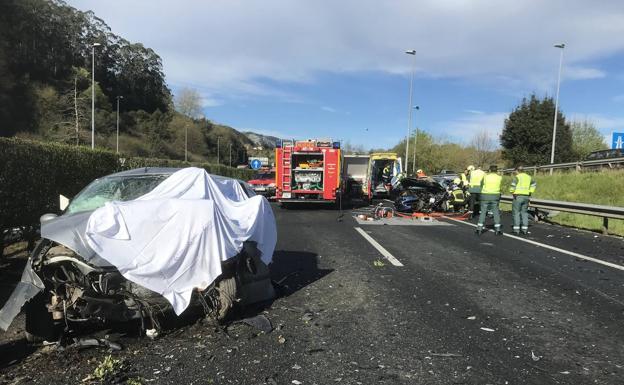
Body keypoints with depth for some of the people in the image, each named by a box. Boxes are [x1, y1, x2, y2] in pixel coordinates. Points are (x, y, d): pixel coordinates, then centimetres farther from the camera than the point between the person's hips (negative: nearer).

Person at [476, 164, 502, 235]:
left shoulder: (486, 176, -3)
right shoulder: (499, 177, 1)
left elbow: (481, 183, 7)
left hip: (485, 196, -1)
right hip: (495, 196, 1)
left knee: (483, 212, 5)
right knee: (496, 212, 9)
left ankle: (479, 229, 3)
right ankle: (497, 230, 8)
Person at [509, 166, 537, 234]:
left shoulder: (517, 177, -10)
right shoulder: (528, 177, 12)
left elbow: (513, 185, -22)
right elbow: (534, 184, 20)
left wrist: (511, 191, -5)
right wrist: (530, 191, 17)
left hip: (518, 196, -6)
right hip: (526, 196, 6)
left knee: (516, 212, 1)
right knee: (524, 212, 13)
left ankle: (516, 229, -2)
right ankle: (525, 229, 10)